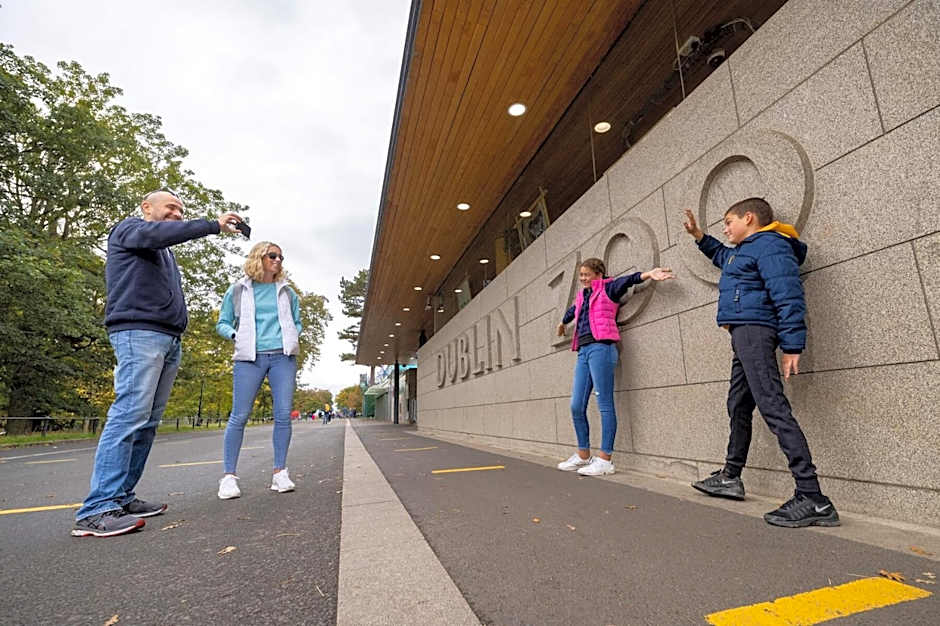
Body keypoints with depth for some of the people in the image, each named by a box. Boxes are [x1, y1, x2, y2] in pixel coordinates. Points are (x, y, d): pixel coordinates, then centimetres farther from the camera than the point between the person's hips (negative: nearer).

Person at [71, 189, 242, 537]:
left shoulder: (164, 252, 31)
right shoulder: (129, 229, 8)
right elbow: (159, 232, -17)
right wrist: (213, 225, -20)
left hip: (169, 339, 9)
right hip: (139, 332, -8)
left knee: (148, 421, 4)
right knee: (130, 413, -17)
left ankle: (121, 497, 8)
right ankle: (97, 509, -17)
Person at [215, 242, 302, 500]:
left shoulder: (287, 292, 16)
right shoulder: (237, 291, 11)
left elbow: (297, 322, 23)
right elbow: (222, 323, 13)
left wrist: (293, 336, 3)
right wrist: (235, 335, -6)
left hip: (283, 356, 2)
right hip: (249, 358, -2)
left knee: (283, 415, -3)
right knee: (239, 416, -4)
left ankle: (280, 473, 7)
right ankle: (229, 476, 7)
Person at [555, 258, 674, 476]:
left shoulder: (607, 289, 7)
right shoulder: (582, 296, 26)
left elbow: (627, 281, -12)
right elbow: (572, 310, 46)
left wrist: (647, 274, -30)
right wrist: (563, 322, 65)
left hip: (600, 348, -7)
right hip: (583, 352, 7)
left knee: (605, 404, -8)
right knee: (576, 407, 6)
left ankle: (604, 459, -5)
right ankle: (583, 455, 18)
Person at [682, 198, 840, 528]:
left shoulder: (769, 245, -7)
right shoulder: (742, 251, 23)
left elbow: (789, 297, -18)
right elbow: (722, 255, 49)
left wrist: (792, 345, -24)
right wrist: (699, 236, 39)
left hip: (754, 329, -11)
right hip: (743, 334, 11)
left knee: (773, 407, -17)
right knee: (738, 406, 16)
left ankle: (812, 498, -16)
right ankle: (730, 477, 29)